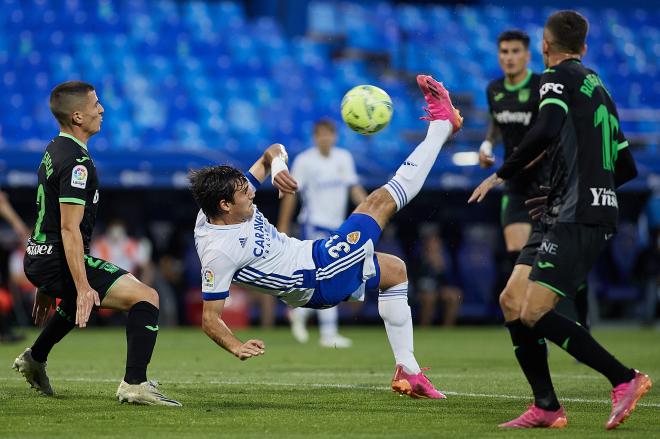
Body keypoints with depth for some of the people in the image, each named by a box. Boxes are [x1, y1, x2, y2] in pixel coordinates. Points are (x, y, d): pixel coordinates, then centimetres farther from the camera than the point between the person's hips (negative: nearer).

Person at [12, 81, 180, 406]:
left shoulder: (54, 151, 14)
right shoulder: (76, 163, -18)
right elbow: (69, 228, -24)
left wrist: (46, 286, 26)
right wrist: (82, 288, -27)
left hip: (38, 258, 11)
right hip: (59, 262, -11)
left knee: (78, 301, 42)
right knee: (146, 297, -16)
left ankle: (35, 358, 55)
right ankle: (134, 384, -23)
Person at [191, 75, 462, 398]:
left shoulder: (228, 200, -7)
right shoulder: (217, 253, -30)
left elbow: (273, 152, 3)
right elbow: (210, 319, -26)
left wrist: (276, 165, -21)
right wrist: (237, 347, -43)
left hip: (314, 257, 10)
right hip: (319, 281, -10)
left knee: (395, 270, 28)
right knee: (382, 200, -2)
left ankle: (408, 371, 25)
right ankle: (442, 123, 4)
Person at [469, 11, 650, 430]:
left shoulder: (559, 77, -2)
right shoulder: (599, 89, 23)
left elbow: (546, 131, -22)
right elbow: (626, 167, 24)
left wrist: (500, 175, -13)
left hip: (577, 220, -9)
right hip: (599, 212, 9)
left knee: (535, 313, -16)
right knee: (513, 302, 10)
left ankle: (625, 379, -15)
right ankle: (546, 408, 8)